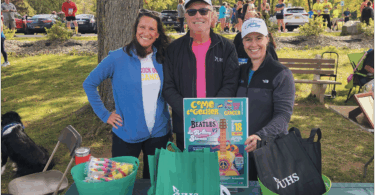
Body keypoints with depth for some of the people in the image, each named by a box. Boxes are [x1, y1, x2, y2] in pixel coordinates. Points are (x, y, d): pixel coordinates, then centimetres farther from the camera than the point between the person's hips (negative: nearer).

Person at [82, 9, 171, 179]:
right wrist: (104, 114, -5)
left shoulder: (163, 59, 0)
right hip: (127, 135, -2)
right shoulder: (118, 58, -9)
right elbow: (89, 84, -1)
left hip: (159, 133, 3)